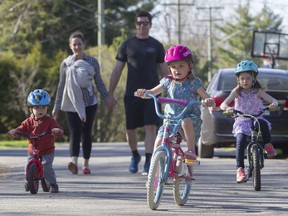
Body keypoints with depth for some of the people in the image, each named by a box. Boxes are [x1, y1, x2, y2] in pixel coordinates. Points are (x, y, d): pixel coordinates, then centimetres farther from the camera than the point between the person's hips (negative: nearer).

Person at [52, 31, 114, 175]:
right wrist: (56, 107, 8)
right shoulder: (66, 64, 4)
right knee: (74, 133, -13)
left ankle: (86, 164, 12)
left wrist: (106, 98, 2)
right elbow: (61, 86, 8)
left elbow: (99, 82, 11)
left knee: (86, 133, 5)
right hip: (72, 104, -1)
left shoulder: (92, 62, 5)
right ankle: (74, 162, -29)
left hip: (89, 103, 1)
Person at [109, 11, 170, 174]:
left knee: (151, 127, -12)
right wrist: (110, 93, 4)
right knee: (130, 129, 5)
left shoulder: (156, 46, 7)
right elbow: (117, 70, 9)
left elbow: (164, 70, 10)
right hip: (132, 93, 1)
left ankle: (149, 161, -11)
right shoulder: (128, 45, 7)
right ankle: (135, 155, 30)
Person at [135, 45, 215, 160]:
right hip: (171, 118, 4)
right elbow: (153, 92, 4)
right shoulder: (168, 82, 8)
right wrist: (143, 92, -18)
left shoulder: (194, 82, -1)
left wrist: (208, 101, -33)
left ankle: (191, 151, -31)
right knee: (158, 142, -10)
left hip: (190, 117, -4)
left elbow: (206, 97, -8)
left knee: (186, 122, -39)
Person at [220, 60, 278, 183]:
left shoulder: (258, 91, -2)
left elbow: (274, 101, -9)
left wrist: (274, 105, -35)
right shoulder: (237, 92, -1)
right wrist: (227, 108, -36)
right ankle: (239, 169, -24)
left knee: (263, 123, -36)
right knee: (240, 142, -25)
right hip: (241, 122, 0)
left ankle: (268, 145, -18)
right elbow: (223, 104, -11)